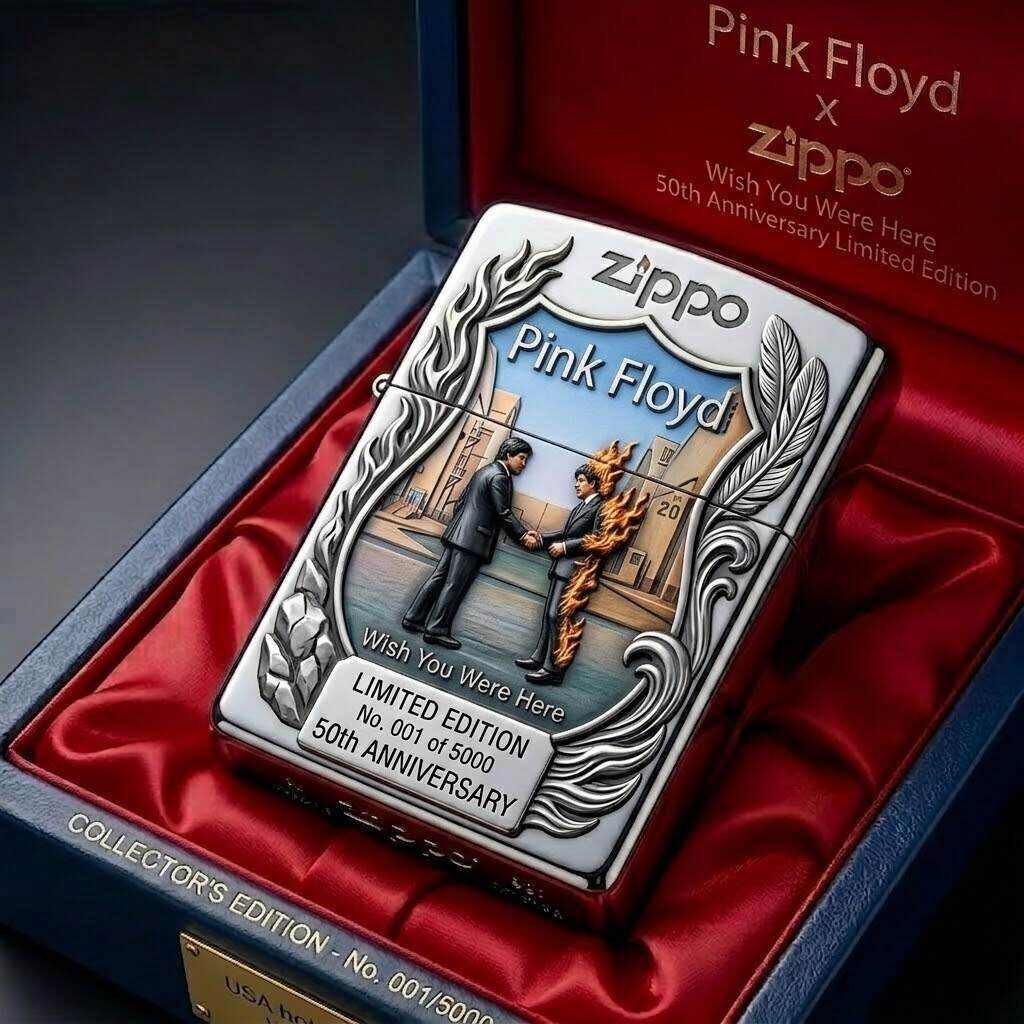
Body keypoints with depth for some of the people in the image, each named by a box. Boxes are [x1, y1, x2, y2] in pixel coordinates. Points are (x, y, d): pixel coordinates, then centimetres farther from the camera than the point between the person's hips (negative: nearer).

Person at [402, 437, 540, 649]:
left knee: (439, 576, 10)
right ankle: (437, 629, -7)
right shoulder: (500, 477, -11)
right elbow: (504, 513, -13)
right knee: (454, 584, -7)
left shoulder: (485, 470, 19)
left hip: (456, 534, 9)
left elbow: (461, 502, 23)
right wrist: (523, 535, -8)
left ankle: (413, 618, 11)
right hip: (472, 539, -9)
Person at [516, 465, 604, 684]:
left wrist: (565, 547, -16)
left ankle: (552, 669, -10)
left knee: (555, 616, -12)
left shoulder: (600, 508, -10)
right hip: (561, 566, 10)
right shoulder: (581, 506, 20)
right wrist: (540, 538, 10)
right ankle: (539, 658, 20)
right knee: (548, 614, 13)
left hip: (574, 568, -10)